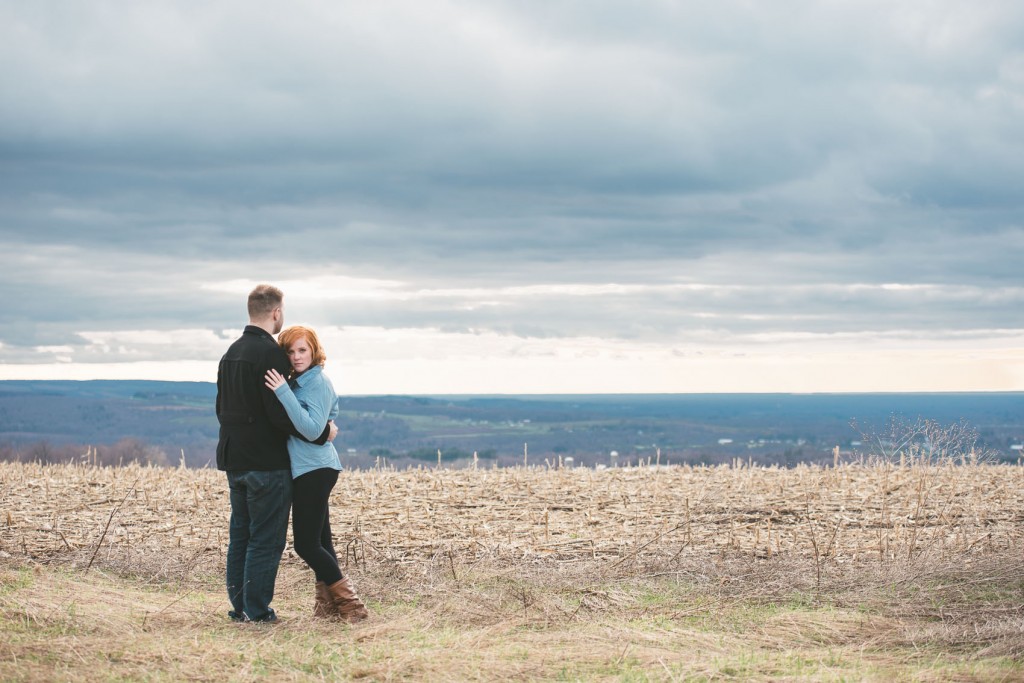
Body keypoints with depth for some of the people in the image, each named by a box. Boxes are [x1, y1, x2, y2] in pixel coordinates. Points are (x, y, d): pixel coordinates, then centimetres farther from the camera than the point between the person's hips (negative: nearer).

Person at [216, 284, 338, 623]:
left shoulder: (231, 353, 12)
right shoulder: (270, 353, -16)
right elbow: (281, 414, -21)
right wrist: (323, 432, -9)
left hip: (235, 461, 9)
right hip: (267, 462, -9)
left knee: (240, 534, 13)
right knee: (266, 538, -2)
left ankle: (239, 606, 16)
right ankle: (257, 609, 0)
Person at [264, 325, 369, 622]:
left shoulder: (318, 383, -13)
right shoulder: (298, 382, 15)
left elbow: (312, 429, -24)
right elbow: (291, 423, 16)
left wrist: (283, 392, -27)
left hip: (315, 469, -9)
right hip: (308, 469, 9)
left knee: (307, 544, -9)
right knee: (319, 541, 10)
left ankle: (350, 603, -6)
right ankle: (327, 604, 14)